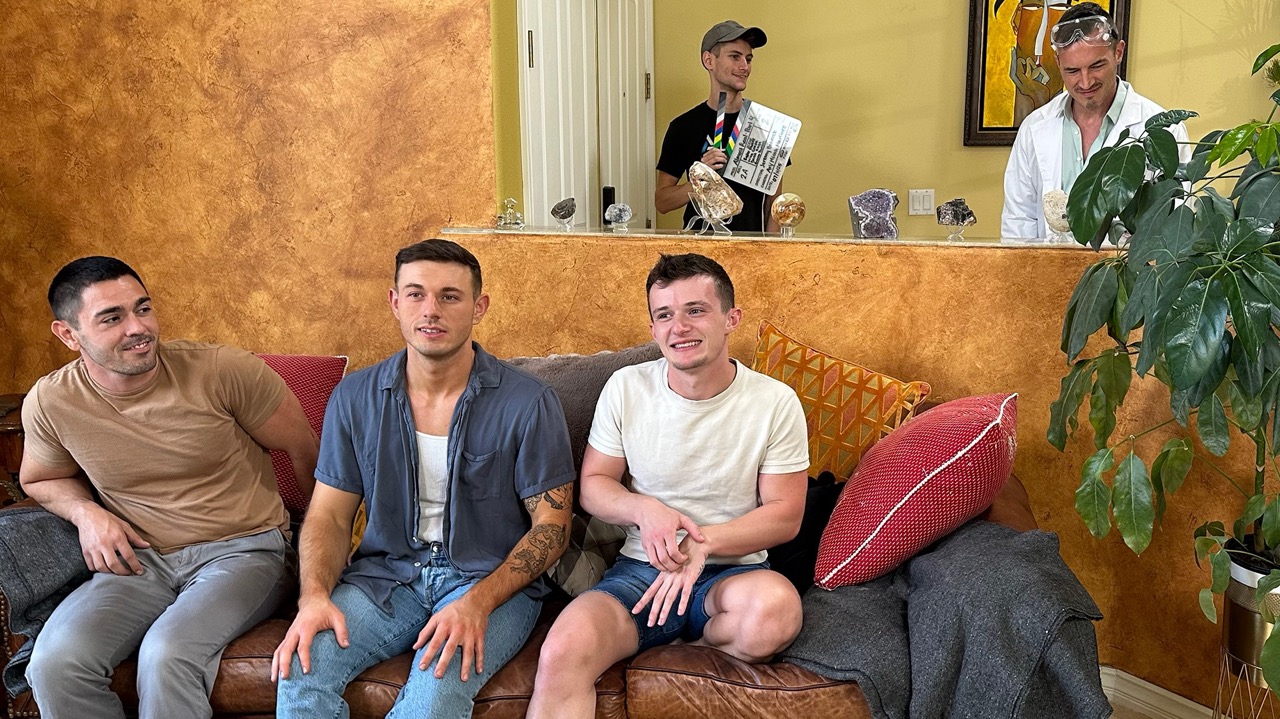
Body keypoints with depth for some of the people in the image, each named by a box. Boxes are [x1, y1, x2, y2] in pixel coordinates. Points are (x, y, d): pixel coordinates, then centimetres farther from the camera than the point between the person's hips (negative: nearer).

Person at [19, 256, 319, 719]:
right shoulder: (50, 403, -3)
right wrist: (85, 512, -3)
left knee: (167, 655, -32)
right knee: (54, 662, -24)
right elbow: (40, 480, 20)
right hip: (141, 560, 3)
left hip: (243, 549, -3)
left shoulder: (223, 371, -14)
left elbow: (305, 450, -1)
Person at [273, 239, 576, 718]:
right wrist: (314, 596, -13)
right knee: (300, 667, -25)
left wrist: (477, 603, -21)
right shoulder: (355, 398, 3)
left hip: (493, 580, -2)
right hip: (387, 575, 3)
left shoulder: (528, 404, -8)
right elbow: (330, 515, 7)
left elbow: (552, 525, -6)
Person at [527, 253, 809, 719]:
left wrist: (703, 541, -18)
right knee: (562, 654, -33)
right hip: (642, 570, -2)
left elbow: (785, 514, -2)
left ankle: (685, 644, -6)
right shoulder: (626, 388, 0)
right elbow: (593, 485, 8)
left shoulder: (776, 402, -5)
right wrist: (644, 511, -15)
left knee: (776, 604, -35)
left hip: (733, 571, 2)